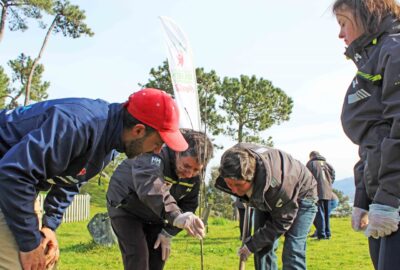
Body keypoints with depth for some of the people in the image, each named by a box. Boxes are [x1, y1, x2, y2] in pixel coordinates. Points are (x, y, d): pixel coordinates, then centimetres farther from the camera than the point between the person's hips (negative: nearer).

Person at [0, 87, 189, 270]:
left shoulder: (109, 139, -2)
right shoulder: (78, 125, -33)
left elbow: (69, 180, 10)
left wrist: (50, 225, -1)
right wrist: (29, 242, -26)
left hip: (16, 187, 9)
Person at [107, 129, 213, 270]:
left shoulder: (194, 178, -13)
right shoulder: (155, 156, -37)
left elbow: (187, 206, 0)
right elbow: (149, 186, -58)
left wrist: (168, 233, -8)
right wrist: (175, 215, -71)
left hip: (153, 214, 7)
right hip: (125, 208, -7)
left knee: (158, 258, 6)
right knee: (138, 257, -18)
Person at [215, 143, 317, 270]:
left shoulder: (277, 184, -45)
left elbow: (281, 223, -29)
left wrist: (251, 245, -23)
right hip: (269, 201, 6)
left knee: (292, 254, -18)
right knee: (262, 249, 0)